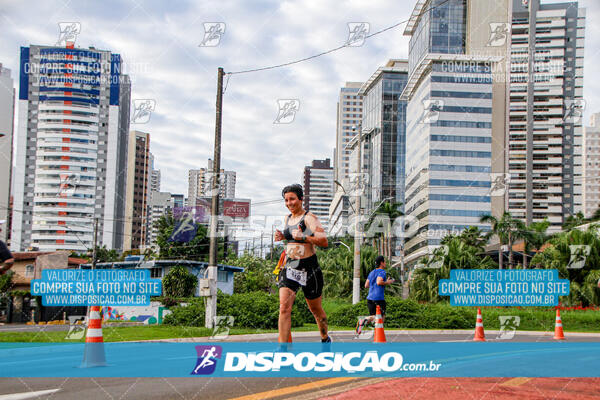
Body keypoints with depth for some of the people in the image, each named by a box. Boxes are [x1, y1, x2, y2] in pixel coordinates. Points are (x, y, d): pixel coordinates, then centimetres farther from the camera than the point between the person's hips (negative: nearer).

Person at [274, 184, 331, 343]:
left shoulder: (309, 218, -10)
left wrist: (303, 237, -30)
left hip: (309, 267, -5)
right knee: (284, 307, -13)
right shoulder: (288, 218, 12)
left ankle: (325, 339, 37)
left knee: (316, 309, 11)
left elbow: (324, 241, -20)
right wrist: (282, 236, 12)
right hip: (289, 267, 5)